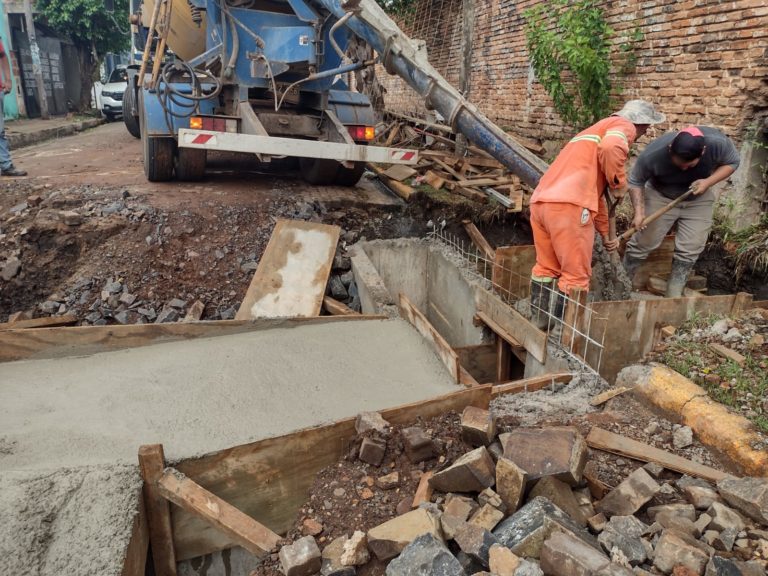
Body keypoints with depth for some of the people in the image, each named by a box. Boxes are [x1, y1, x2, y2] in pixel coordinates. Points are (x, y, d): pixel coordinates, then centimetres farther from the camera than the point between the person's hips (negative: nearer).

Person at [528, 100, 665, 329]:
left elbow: (593, 190, 37)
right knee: (576, 275, 3)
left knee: (546, 267, 21)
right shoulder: (624, 126, 10)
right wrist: (619, 184, 0)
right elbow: (611, 148, -17)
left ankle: (538, 322, 30)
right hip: (568, 205, -9)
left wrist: (605, 233, 40)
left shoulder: (596, 131, 36)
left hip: (540, 201, 9)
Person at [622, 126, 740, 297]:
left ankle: (674, 293, 16)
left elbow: (732, 162, -9)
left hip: (698, 200, 2)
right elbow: (636, 182, -19)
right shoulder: (653, 154, -35)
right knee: (644, 243, -1)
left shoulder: (718, 143, -29)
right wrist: (639, 212, -30)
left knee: (690, 249, 0)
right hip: (660, 196, -2)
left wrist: (708, 182, -26)